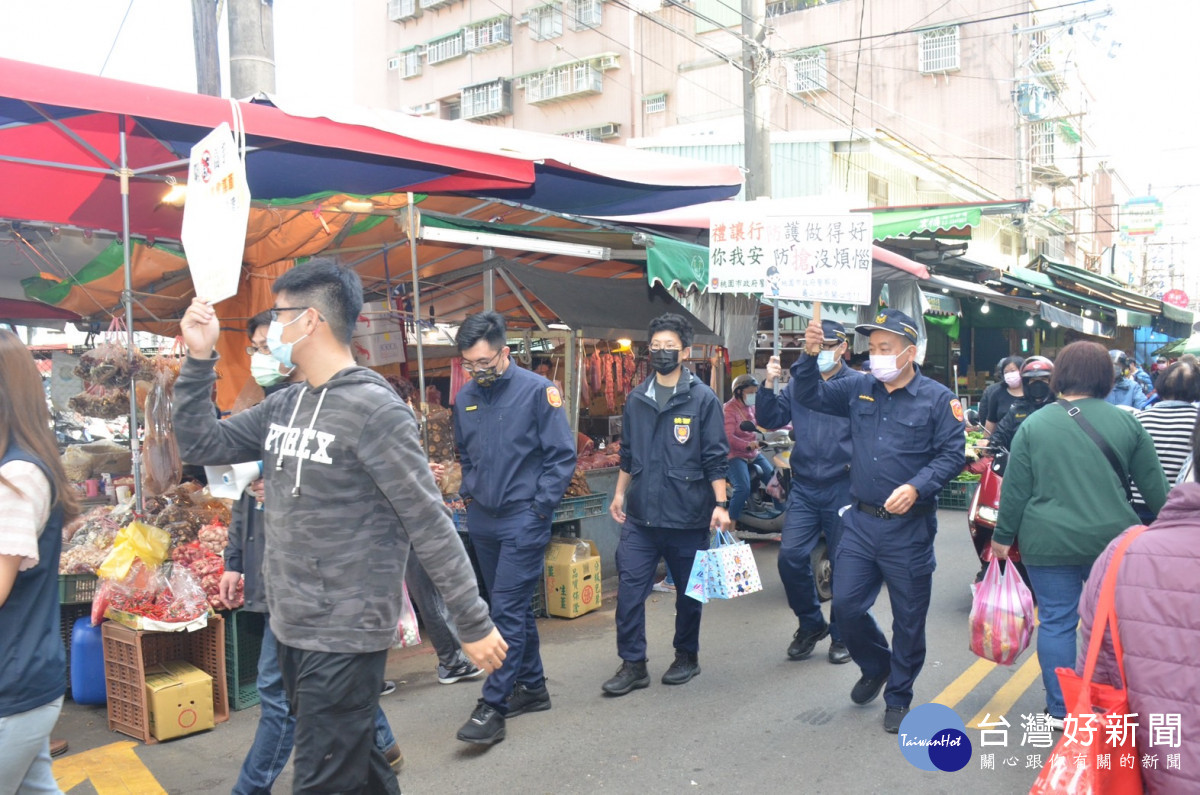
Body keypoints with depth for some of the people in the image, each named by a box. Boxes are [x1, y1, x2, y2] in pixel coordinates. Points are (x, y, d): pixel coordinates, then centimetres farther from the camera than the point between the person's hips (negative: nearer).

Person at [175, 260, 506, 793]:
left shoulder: (373, 410, -18)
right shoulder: (283, 405, 7)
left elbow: (430, 525, -18)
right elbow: (202, 446, 10)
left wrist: (474, 623, -16)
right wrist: (198, 358, 1)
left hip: (346, 635, -8)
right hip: (292, 628, 8)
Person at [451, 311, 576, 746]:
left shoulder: (538, 391, -10)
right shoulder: (465, 397, 7)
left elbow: (563, 455, -9)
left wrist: (540, 507, -12)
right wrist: (469, 494, 9)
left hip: (523, 519, -6)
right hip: (482, 520, 6)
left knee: (508, 610, -7)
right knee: (514, 607, 15)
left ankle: (492, 708, -2)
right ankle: (532, 686, 29)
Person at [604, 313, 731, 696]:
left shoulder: (702, 399, -6)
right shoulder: (637, 398, 8)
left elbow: (715, 457, -7)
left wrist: (721, 504, -11)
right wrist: (619, 493, 17)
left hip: (687, 517, -3)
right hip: (640, 515, 4)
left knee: (689, 591, 11)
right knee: (629, 588, -1)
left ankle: (687, 656, 30)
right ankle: (633, 665, 10)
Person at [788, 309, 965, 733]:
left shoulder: (937, 399, -6)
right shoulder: (859, 388, 6)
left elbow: (952, 455, -7)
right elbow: (809, 395, 7)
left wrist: (917, 487, -22)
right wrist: (810, 356, -10)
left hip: (909, 527, -3)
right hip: (860, 521, 4)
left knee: (908, 618, 8)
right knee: (845, 606, 6)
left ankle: (898, 697, 28)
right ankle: (876, 666, 36)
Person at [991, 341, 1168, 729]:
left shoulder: (1034, 425, -4)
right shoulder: (1126, 423, 0)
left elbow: (1015, 490, -2)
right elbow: (1154, 486, 6)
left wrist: (1003, 536, 9)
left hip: (1049, 542, -1)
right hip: (1111, 539, 2)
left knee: (1056, 621, 9)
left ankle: (1060, 710, 17)